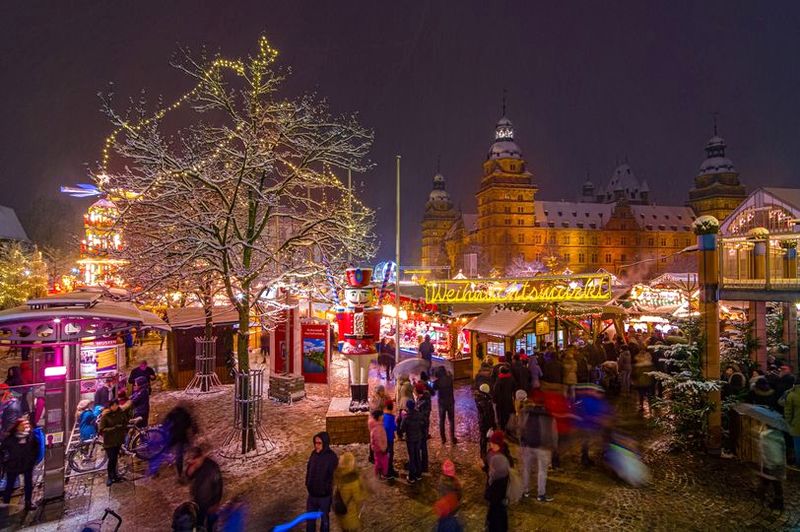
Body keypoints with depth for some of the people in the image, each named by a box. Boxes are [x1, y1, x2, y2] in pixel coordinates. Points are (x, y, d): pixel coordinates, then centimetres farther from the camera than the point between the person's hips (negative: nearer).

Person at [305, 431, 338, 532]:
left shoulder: (332, 457, -23)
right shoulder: (314, 454, -7)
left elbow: (334, 477, -19)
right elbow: (308, 470, 7)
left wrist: (328, 489, -16)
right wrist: (308, 484, 8)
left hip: (324, 495, -5)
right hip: (312, 494, 5)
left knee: (324, 519, 17)